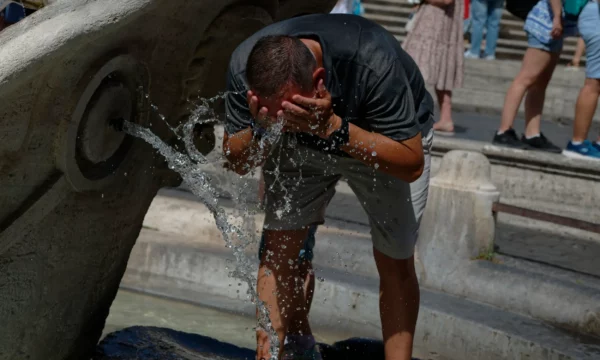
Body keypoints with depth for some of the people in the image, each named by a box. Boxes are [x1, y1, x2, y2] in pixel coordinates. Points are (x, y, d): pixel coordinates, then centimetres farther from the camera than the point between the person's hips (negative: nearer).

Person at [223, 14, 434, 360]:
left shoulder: (372, 62, -42)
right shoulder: (244, 66, -30)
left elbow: (411, 164, -36)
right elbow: (237, 162, -17)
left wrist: (334, 128, -48)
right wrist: (262, 130, -40)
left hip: (387, 140, -2)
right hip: (301, 146, 3)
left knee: (395, 262, -5)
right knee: (280, 243, -10)